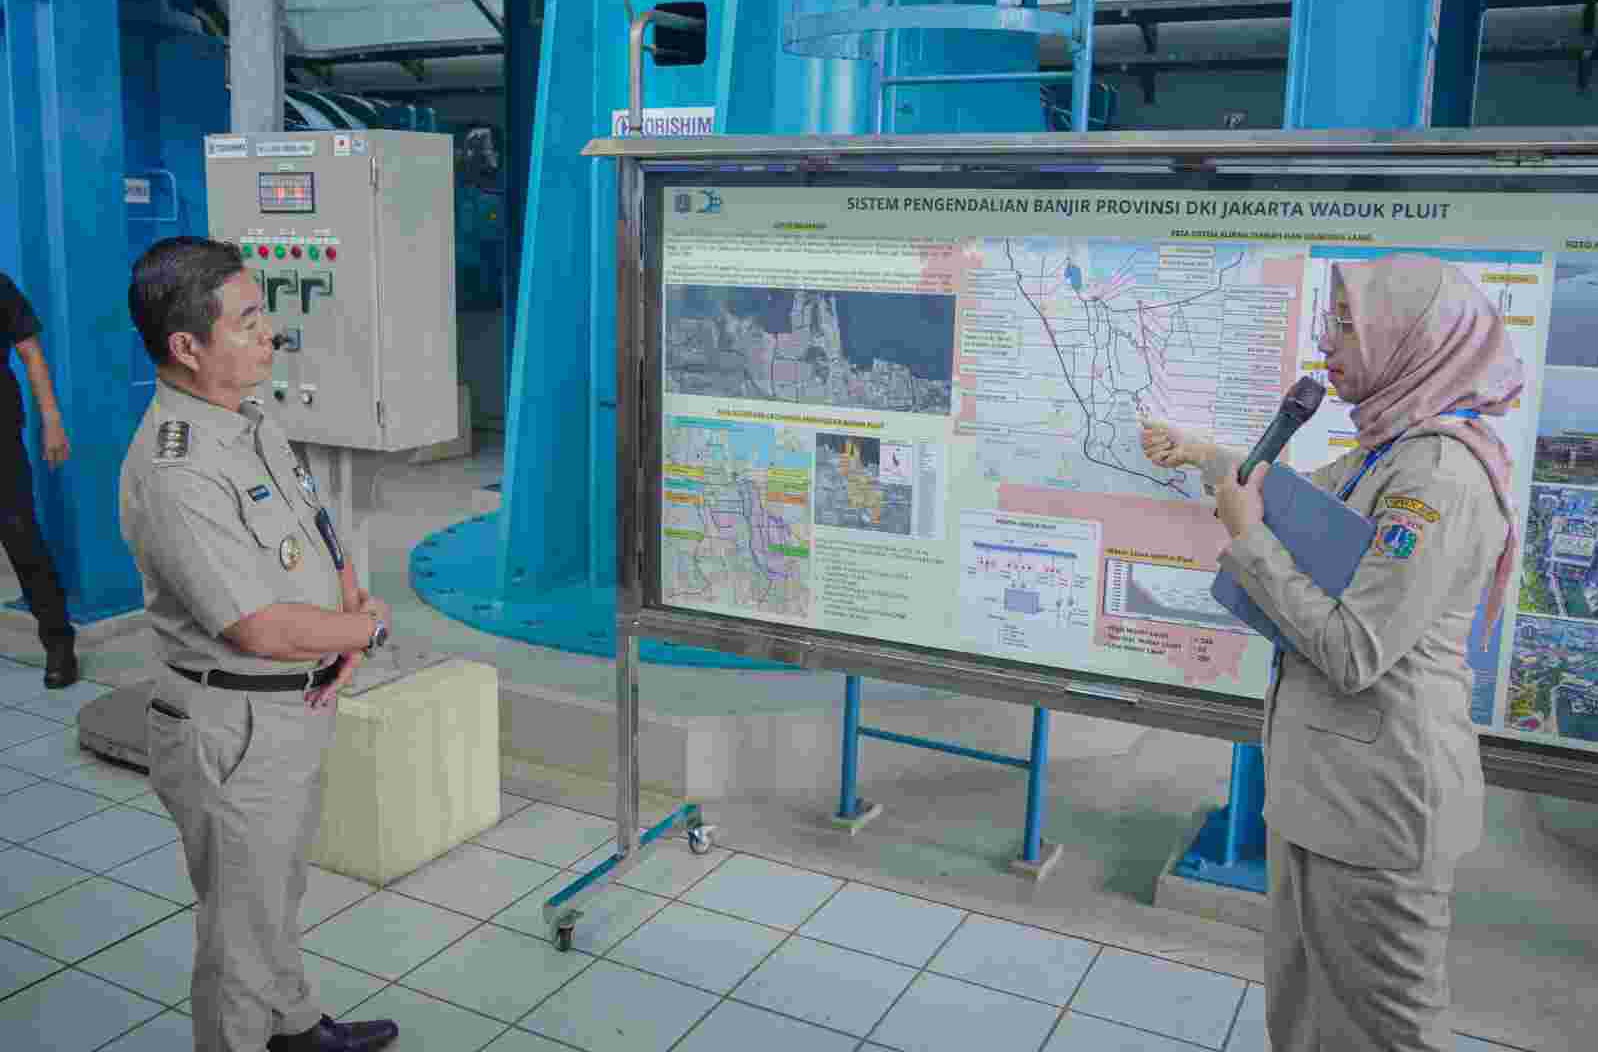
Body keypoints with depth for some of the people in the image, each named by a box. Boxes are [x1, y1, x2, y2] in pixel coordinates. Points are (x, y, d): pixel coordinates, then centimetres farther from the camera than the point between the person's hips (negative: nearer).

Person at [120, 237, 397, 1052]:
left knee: (278, 894, 28)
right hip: (233, 736, -9)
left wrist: (348, 634, -5)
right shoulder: (174, 474, -27)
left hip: (297, 713, 10)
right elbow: (263, 630, -28)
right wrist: (370, 625, -11)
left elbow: (321, 538, 12)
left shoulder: (249, 421, 4)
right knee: (242, 927, 10)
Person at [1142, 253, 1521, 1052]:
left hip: (1377, 797, -9)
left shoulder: (1439, 474, -21)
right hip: (1326, 779, 9)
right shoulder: (1387, 456, 8)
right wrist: (1203, 456, 37)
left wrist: (1247, 538, -16)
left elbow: (1353, 652, -24)